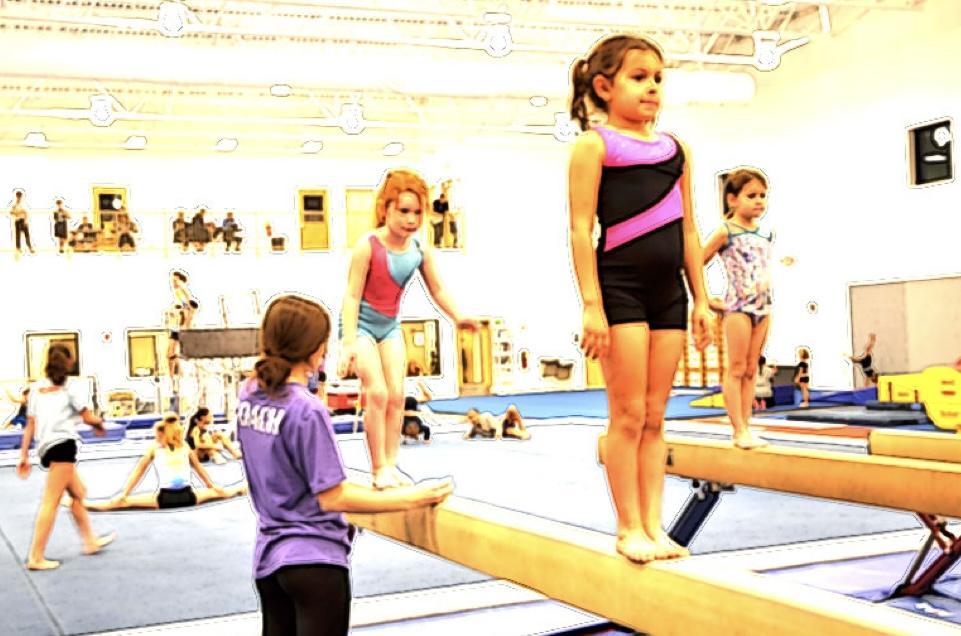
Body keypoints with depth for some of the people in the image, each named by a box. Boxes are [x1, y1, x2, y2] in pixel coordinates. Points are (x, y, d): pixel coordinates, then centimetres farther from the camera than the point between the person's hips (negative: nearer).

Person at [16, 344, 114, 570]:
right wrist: (100, 424, 18)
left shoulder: (36, 387, 16)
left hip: (46, 447, 7)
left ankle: (90, 541, 31)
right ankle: (36, 557, -11)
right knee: (51, 501, -8)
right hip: (62, 444, -7)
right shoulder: (71, 386, 1)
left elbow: (30, 424, 12)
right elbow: (87, 417, -4)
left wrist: (24, 455, 13)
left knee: (78, 492, 21)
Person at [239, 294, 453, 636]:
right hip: (314, 559, -8)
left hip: (269, 556, 8)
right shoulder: (307, 411, -22)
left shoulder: (248, 395, 1)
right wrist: (410, 498, -18)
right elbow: (332, 499, -20)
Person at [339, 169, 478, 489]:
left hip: (390, 327, 6)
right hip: (361, 324, -5)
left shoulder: (420, 251, -7)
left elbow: (437, 289, 1)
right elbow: (352, 296, -20)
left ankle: (391, 465, 7)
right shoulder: (368, 246, -22)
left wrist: (457, 317, -16)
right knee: (377, 393, -14)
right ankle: (379, 469, -7)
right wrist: (349, 343, -24)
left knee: (397, 395, -1)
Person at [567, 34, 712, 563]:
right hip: (619, 288, -5)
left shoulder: (676, 149, 15)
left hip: (668, 292, 6)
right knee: (628, 414, -2)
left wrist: (700, 299, 12)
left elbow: (688, 230, 16)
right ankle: (629, 528, 7)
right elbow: (581, 228, -8)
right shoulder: (594, 145, -2)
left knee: (655, 416, 8)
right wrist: (591, 304, -15)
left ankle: (653, 525, 14)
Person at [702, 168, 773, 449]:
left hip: (763, 306, 6)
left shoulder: (765, 234, 12)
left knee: (751, 369, 6)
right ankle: (739, 430, -4)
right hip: (737, 306, -6)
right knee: (736, 368, -4)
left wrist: (768, 304, 17)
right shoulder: (726, 231, -5)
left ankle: (745, 427, 8)